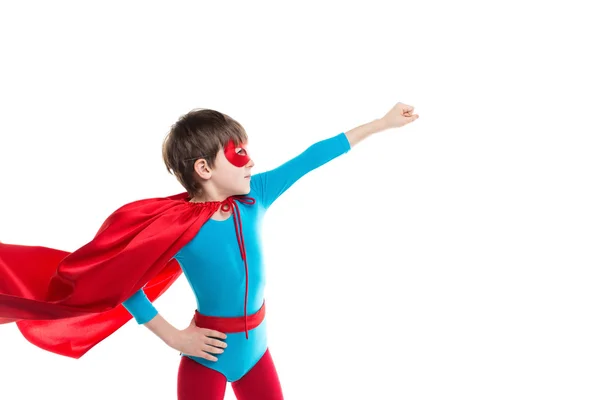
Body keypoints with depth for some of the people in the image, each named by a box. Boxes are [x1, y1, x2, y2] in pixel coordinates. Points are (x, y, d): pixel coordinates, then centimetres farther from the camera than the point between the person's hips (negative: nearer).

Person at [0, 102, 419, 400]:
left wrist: (382, 123, 3)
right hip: (208, 352, -5)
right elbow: (122, 281, -11)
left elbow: (310, 159, -4)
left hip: (255, 344, 5)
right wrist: (173, 336, -12)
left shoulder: (254, 196, -7)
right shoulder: (177, 227, -19)